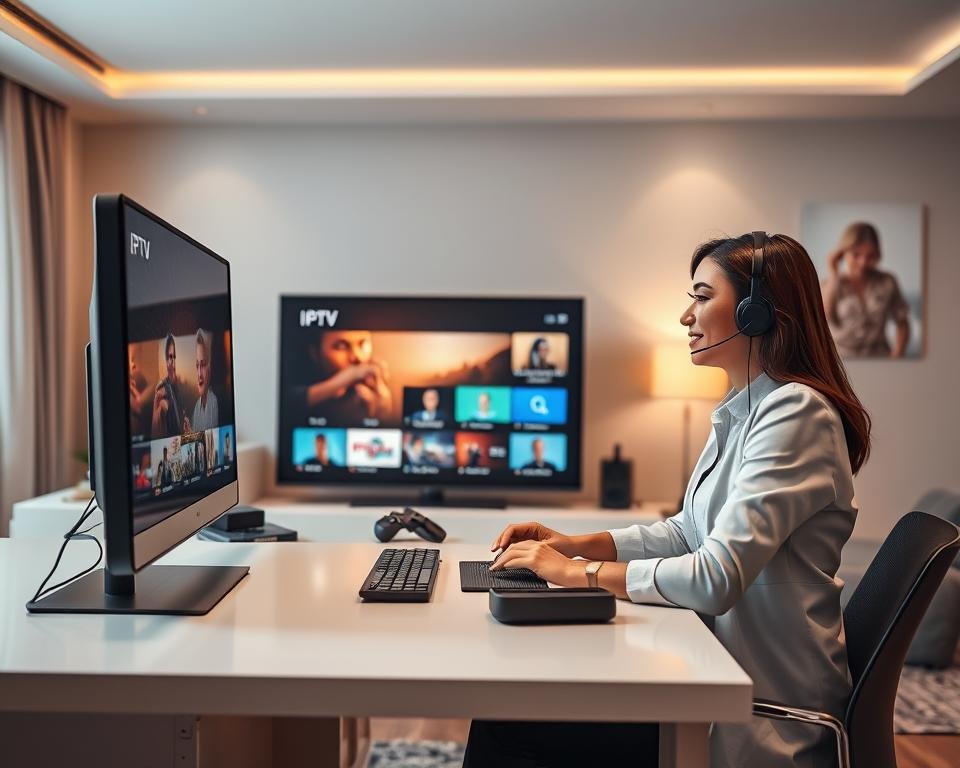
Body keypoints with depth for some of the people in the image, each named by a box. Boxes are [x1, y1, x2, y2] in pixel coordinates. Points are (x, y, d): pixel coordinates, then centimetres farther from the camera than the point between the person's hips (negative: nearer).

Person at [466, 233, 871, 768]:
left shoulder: (796, 413, -20)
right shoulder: (743, 412, 11)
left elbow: (717, 578, -27)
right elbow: (689, 532, 16)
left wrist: (580, 572, -17)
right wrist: (576, 544, 4)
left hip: (764, 711, -8)